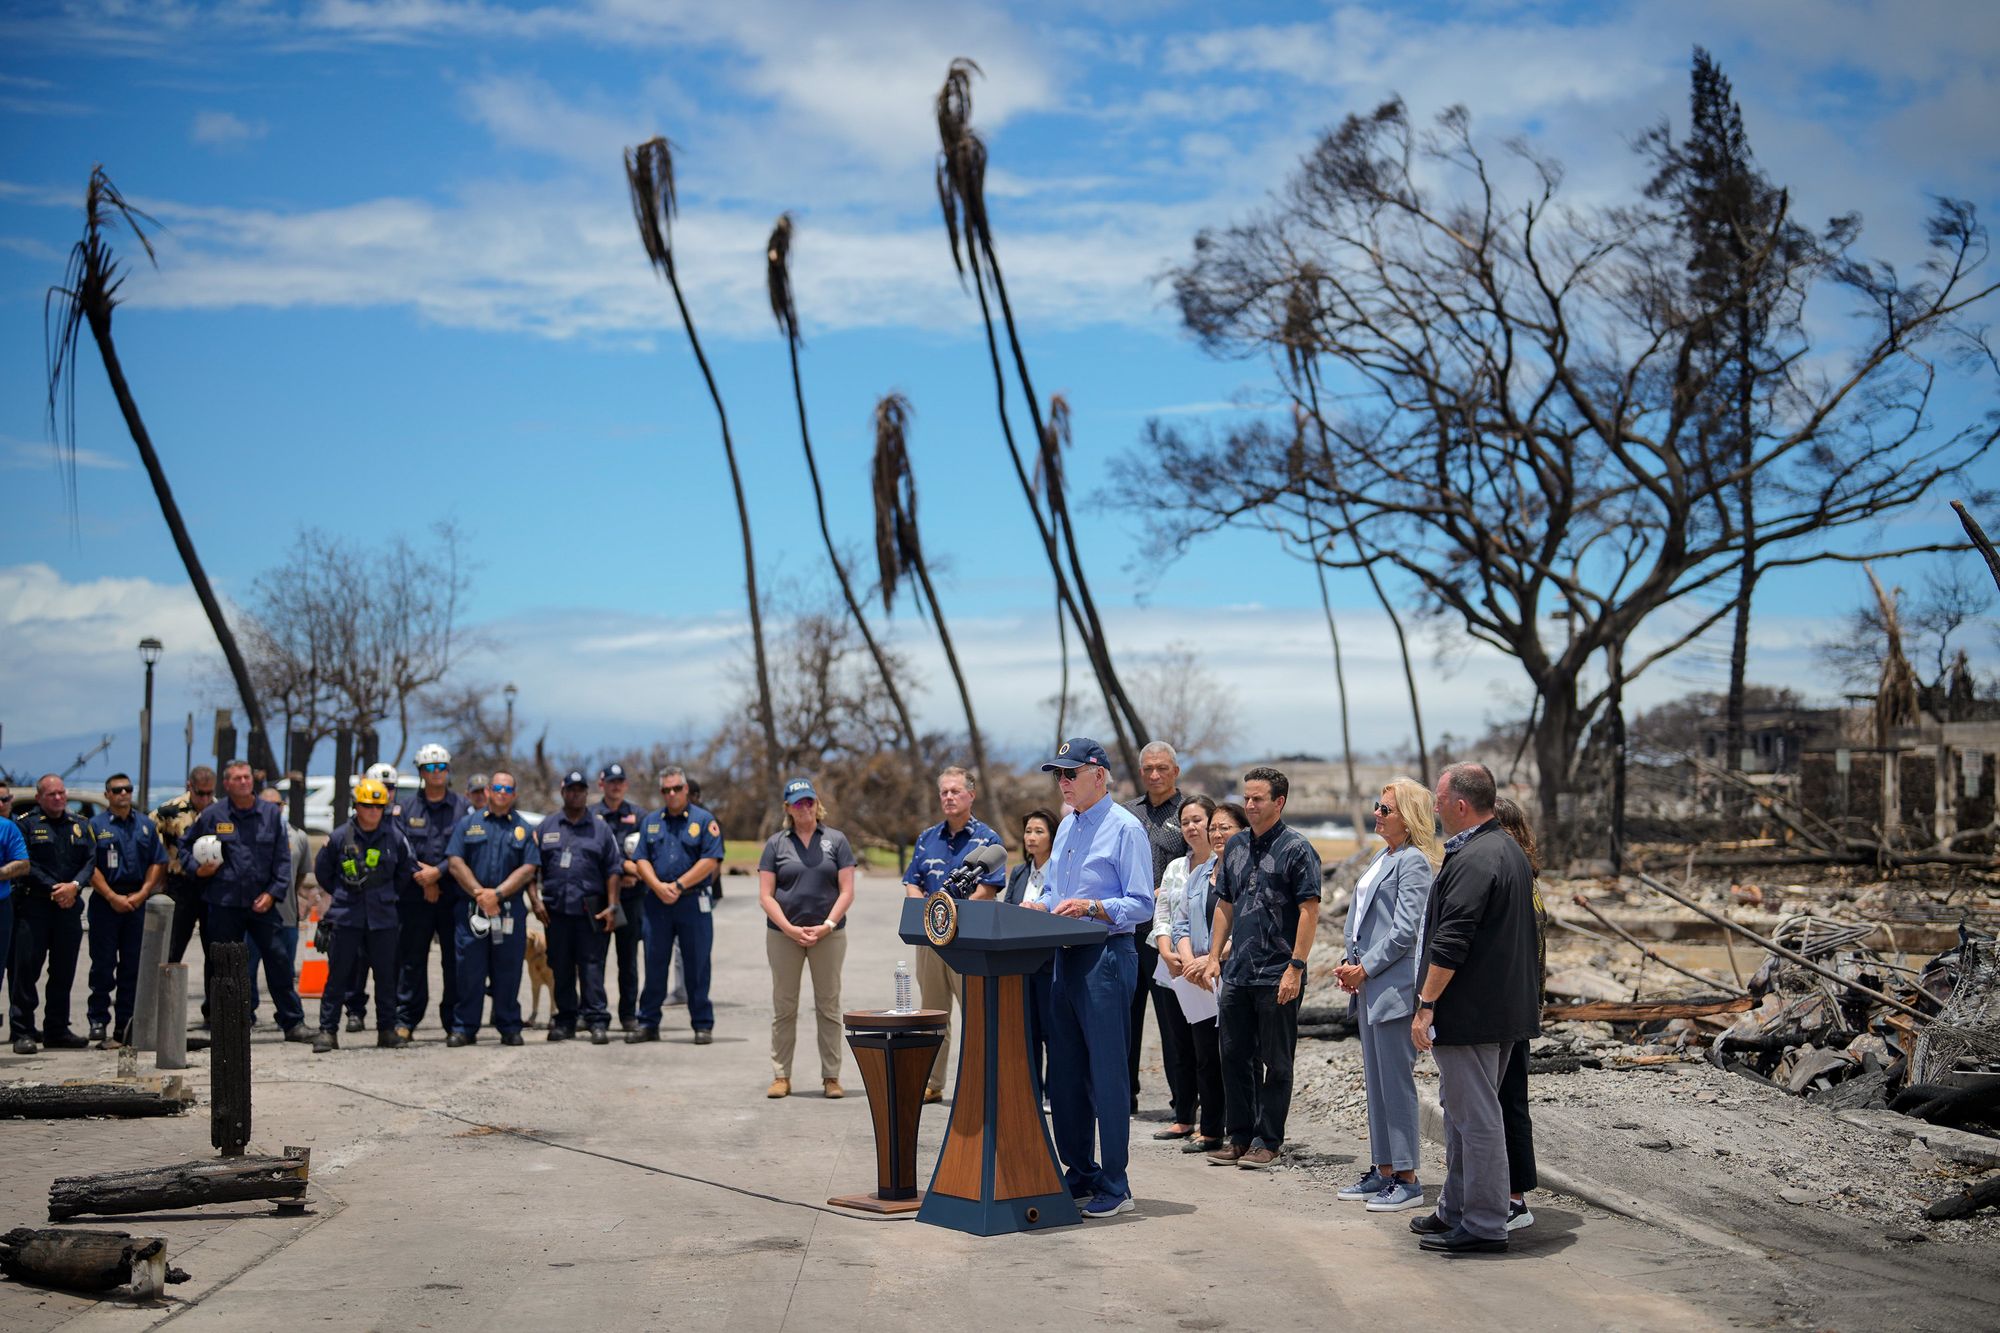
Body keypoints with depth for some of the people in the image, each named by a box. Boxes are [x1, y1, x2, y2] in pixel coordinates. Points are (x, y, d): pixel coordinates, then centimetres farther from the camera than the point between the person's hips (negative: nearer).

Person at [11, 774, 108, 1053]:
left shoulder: (79, 826, 14)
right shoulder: (27, 824, 0)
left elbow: (90, 861, 6)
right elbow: (26, 865, -8)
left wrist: (74, 886, -11)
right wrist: (53, 890, -14)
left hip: (70, 907, 4)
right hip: (34, 906, -4)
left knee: (64, 972, 8)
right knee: (27, 968, -5)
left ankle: (57, 1030, 17)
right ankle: (22, 1032, 0)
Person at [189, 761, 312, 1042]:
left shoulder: (271, 815, 6)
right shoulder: (211, 816, 4)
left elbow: (283, 858, 6)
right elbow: (186, 847, 17)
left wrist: (273, 893, -4)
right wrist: (197, 869, -2)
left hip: (262, 903, 0)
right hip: (223, 904, 0)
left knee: (278, 960, -3)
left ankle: (293, 1022, 2)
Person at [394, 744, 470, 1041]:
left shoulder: (463, 807, 7)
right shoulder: (407, 809, 10)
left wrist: (438, 871, -12)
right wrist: (423, 879, -9)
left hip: (454, 896, -1)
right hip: (414, 897, 1)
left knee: (456, 960, 0)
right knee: (411, 960, 3)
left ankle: (455, 1021, 7)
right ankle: (405, 1020, 8)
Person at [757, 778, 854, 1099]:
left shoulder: (836, 840, 6)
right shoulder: (777, 843, 6)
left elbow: (847, 891, 1)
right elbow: (765, 895, 1)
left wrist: (827, 926, -11)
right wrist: (790, 929, -10)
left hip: (828, 934, 0)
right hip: (783, 935, 1)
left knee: (828, 1006, 3)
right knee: (783, 1007, 4)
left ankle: (831, 1076, 10)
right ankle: (781, 1076, 11)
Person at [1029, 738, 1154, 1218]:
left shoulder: (1125, 828, -10)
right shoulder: (1066, 827, 15)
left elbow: (1141, 905, -13)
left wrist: (1091, 907, -25)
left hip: (1107, 957, -9)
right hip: (1066, 957, 9)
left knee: (1107, 1074, -5)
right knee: (1064, 1074, 12)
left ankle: (1114, 1186, 2)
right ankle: (1079, 1174, 24)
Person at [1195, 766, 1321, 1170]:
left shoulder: (1296, 848, -7)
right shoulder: (1235, 846, 12)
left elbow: (1310, 910, -11)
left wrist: (1295, 967, -16)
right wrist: (1214, 956, 11)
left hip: (1277, 976, -6)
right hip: (1237, 972, 6)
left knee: (1275, 1062, 3)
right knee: (1234, 1057, 10)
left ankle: (1267, 1141, 11)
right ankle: (1238, 1137, 20)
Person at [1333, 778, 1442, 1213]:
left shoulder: (1414, 861, -12)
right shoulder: (1381, 856, 16)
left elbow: (1404, 931, -17)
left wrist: (1364, 970, -12)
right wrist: (1348, 964, 7)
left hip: (1394, 984, -9)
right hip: (1369, 984, 10)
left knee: (1397, 1083, -4)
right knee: (1375, 1083, 14)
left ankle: (1407, 1180, 3)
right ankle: (1383, 1172, 22)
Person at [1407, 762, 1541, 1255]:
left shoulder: (1472, 860, -20)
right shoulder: (1509, 850, 14)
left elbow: (1449, 944, -24)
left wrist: (1426, 1004, -18)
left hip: (1467, 1012, -11)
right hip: (1503, 1007, 11)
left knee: (1475, 1116, -4)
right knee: (1463, 1111, 19)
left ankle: (1483, 1225, 2)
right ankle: (1457, 1210, 29)